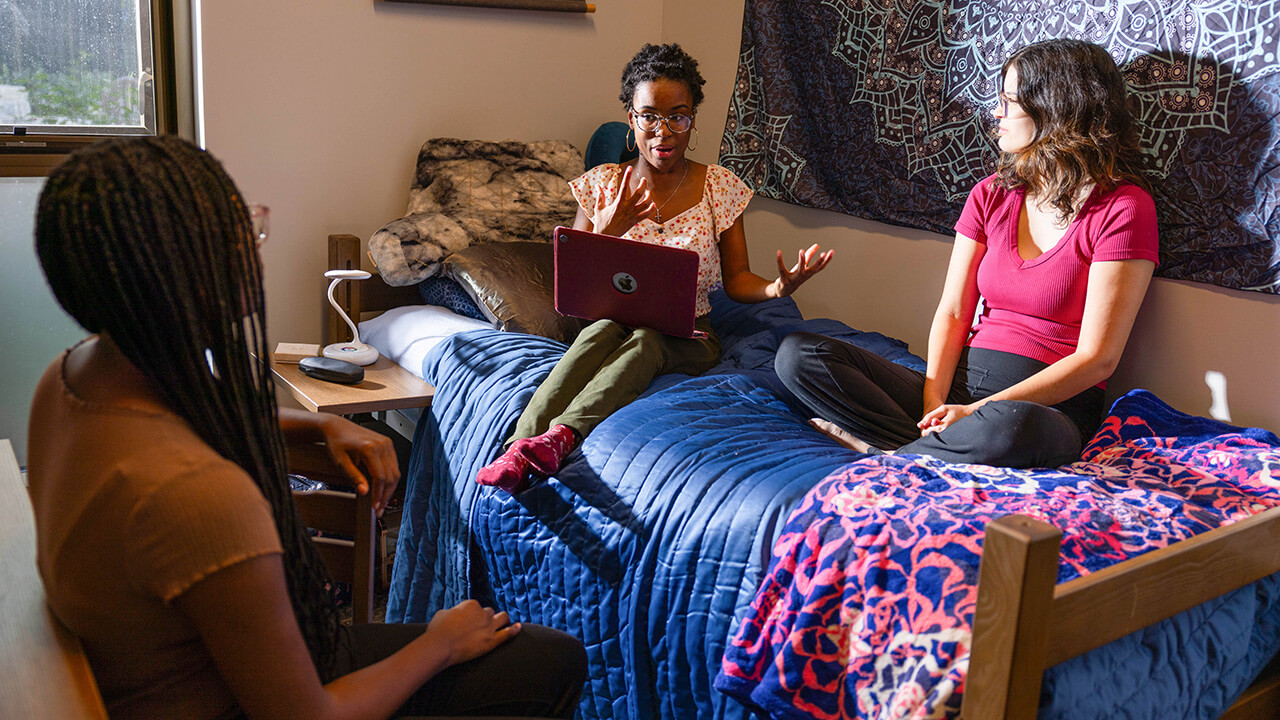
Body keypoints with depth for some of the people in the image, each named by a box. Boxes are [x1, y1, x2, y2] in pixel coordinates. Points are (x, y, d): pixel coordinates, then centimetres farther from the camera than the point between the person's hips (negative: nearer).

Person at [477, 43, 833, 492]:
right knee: (600, 332, -35)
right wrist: (607, 232, -18)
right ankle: (519, 446, -53)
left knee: (645, 340, -35)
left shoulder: (720, 187, 2)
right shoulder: (602, 185, 1)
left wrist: (777, 287, -21)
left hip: (687, 340, 0)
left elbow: (736, 279, 2)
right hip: (614, 323, 1)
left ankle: (557, 437, -57)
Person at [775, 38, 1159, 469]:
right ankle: (939, 448, -20)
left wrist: (977, 411, -17)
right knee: (796, 354, -10)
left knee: (1007, 427, -44)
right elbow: (952, 313, 7)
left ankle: (883, 453, -16)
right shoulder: (990, 195, 12)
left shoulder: (1122, 208, -6)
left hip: (1053, 407, -5)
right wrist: (934, 406, -11)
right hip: (961, 383, 5)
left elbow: (1096, 359, -11)